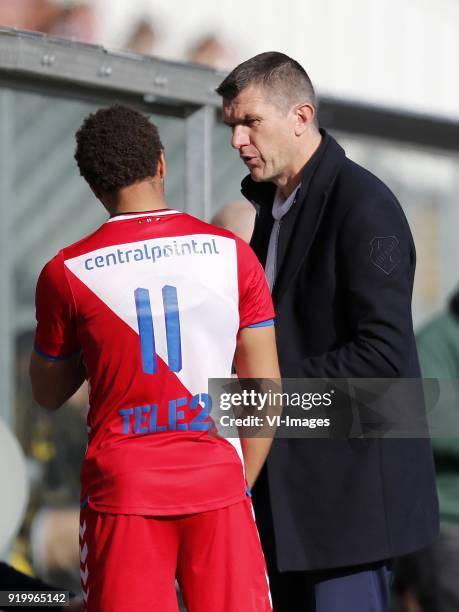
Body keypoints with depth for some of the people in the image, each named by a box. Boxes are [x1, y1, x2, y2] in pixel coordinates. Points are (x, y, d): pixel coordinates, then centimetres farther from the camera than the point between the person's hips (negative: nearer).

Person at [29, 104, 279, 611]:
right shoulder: (232, 254, 0)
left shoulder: (66, 273, -3)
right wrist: (241, 483, 12)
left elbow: (48, 393, 11)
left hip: (120, 488, -1)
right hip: (218, 482, 1)